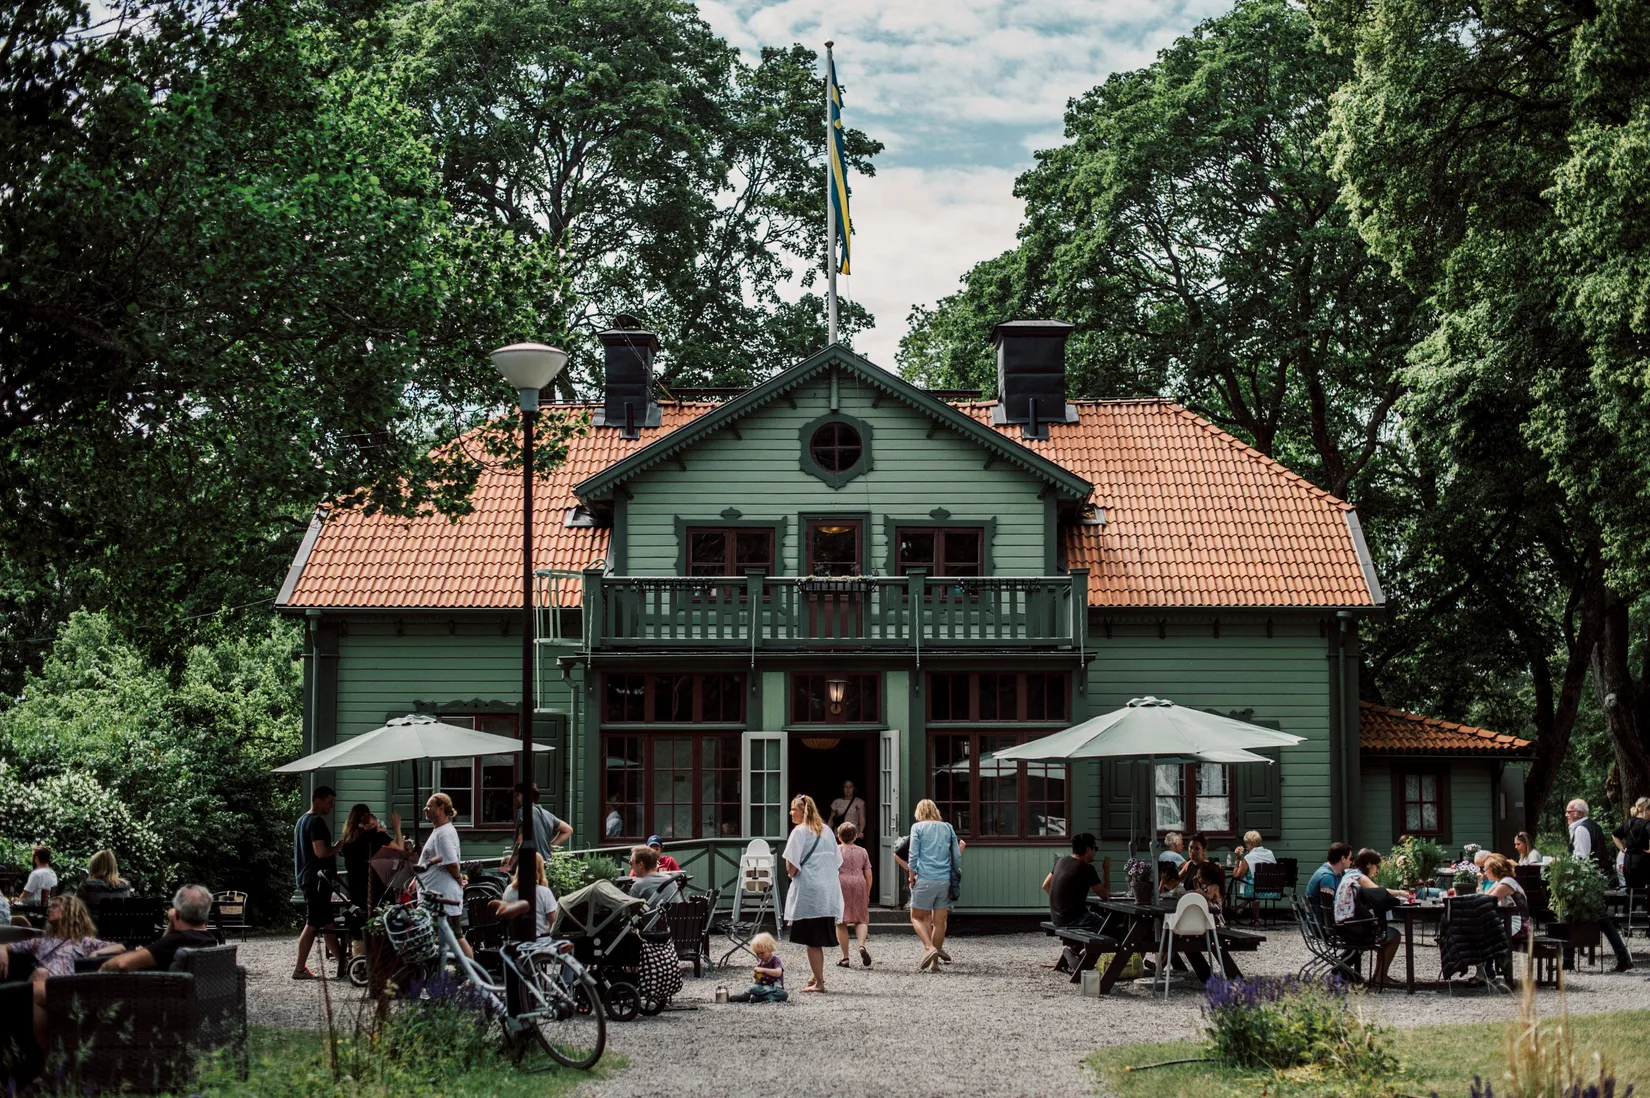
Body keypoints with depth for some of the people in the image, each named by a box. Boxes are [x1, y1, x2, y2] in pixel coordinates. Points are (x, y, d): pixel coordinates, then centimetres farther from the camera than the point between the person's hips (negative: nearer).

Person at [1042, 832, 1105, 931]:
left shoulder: (1062, 860, 8)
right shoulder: (1086, 868, -15)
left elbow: (1045, 886, 16)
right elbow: (1104, 895, -10)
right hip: (1073, 919, -8)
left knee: (1096, 915, 27)